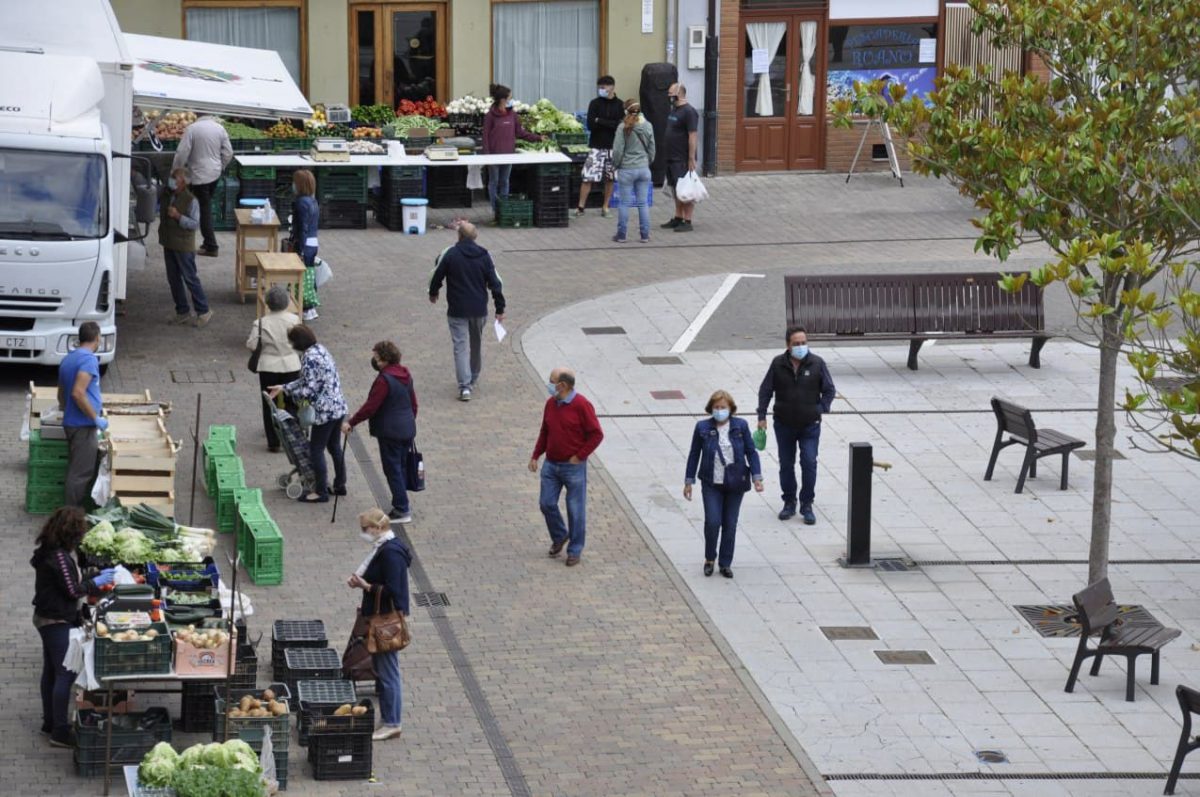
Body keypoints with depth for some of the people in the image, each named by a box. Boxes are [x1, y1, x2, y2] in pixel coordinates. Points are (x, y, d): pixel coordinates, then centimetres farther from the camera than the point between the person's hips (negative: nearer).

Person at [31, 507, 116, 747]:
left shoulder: (48, 551, 7)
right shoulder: (59, 556, -23)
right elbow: (72, 590, -20)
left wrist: (95, 579, 9)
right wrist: (96, 583, -7)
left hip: (46, 618, 10)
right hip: (58, 621, -10)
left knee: (51, 671, 18)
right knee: (65, 674, -6)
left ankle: (50, 723, 28)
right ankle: (59, 732, -5)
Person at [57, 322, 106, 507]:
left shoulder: (68, 359, 13)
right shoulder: (89, 359, -16)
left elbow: (61, 394, 23)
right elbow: (78, 393, -25)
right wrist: (96, 418, -19)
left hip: (71, 422, 9)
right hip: (83, 425, -9)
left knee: (76, 470, 17)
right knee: (81, 473, -5)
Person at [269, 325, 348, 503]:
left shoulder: (309, 358, -19)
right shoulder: (321, 349, 10)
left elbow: (310, 389, -20)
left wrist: (289, 393, -3)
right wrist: (284, 388, 18)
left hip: (325, 411, -9)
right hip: (339, 407, 9)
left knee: (316, 450, 2)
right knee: (334, 447, 20)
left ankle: (321, 492, 9)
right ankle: (340, 485, 30)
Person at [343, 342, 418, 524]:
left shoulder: (385, 379, -20)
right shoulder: (405, 375, 6)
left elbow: (370, 406, -21)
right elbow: (413, 402, 15)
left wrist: (351, 423, -13)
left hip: (390, 432, -9)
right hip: (407, 430, 9)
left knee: (393, 470, -1)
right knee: (400, 467, 16)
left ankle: (402, 510, -1)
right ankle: (401, 507, 21)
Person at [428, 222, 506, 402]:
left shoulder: (449, 254, -9)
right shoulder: (484, 256, -1)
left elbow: (437, 276, 1)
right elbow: (495, 282, -1)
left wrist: (433, 293, 22)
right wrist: (500, 308, 6)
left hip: (457, 311, -3)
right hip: (479, 310, 3)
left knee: (460, 346, -3)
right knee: (477, 344, 21)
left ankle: (464, 385, -15)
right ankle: (473, 379, 36)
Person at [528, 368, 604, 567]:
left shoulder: (581, 406, -16)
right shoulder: (550, 404, 4)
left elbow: (596, 434, -13)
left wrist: (579, 456, -13)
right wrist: (535, 456, 9)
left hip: (573, 467, -6)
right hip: (551, 465, 6)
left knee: (575, 509, 3)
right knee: (547, 503, 6)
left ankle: (575, 550, 15)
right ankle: (559, 537, 31)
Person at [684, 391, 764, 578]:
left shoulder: (740, 426, -1)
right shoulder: (702, 428, -3)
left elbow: (751, 452, 2)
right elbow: (694, 455, 4)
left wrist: (757, 477, -7)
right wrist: (688, 481, 5)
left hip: (735, 484, 1)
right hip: (712, 484, -1)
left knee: (730, 524, 6)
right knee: (712, 521, -11)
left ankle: (725, 563, 18)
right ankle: (709, 559, 12)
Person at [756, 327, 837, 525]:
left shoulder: (817, 364, -6)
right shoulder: (778, 364, -4)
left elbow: (829, 390, 4)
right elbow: (765, 390, 4)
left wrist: (821, 409, -6)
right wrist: (762, 416, -1)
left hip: (810, 425, -1)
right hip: (784, 425, 2)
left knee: (809, 463, -8)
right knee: (786, 464, 9)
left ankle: (807, 506, 3)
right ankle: (789, 503, 23)